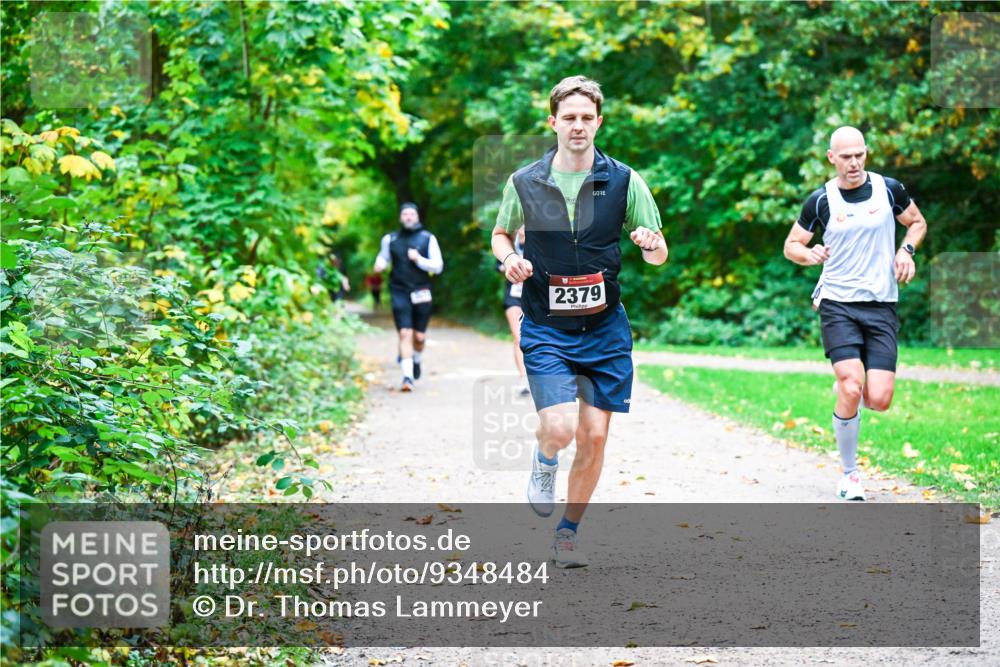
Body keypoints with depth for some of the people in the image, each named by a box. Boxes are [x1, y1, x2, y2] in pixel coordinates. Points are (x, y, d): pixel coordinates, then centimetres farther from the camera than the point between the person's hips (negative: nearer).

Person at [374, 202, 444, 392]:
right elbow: (383, 257, 23)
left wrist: (419, 259, -15)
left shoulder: (427, 238, 1)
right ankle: (407, 376, -14)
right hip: (399, 292, 0)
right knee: (405, 333, -13)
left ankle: (416, 360, 39)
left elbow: (438, 266, 0)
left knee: (419, 336, 6)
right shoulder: (390, 239, 5)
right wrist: (379, 264, 0)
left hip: (421, 293, 0)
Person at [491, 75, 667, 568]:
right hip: (545, 329, -1)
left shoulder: (624, 181, -1)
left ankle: (567, 533, 20)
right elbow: (500, 234, 16)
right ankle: (544, 465, 20)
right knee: (560, 428, -18)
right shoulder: (524, 183, -1)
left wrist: (651, 244, -19)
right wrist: (509, 258, -6)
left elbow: (659, 255, 5)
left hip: (605, 328, 1)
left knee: (594, 436, 1)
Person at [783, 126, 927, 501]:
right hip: (838, 304, -2)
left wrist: (907, 250, 0)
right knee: (852, 390, -18)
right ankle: (850, 475, 0)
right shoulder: (821, 200, 0)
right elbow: (791, 244, 10)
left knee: (878, 400, -9)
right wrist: (809, 255, -12)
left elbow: (917, 222, 20)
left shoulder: (888, 189, 3)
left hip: (882, 307, 2)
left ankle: (845, 389, 29)